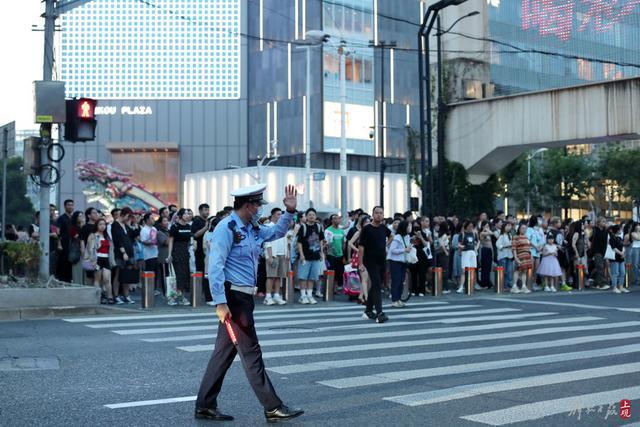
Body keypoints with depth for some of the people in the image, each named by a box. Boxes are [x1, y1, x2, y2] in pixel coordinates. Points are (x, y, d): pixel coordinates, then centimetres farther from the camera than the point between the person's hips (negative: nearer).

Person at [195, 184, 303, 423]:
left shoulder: (252, 229, 14)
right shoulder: (227, 228, -13)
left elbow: (276, 232, 29)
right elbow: (215, 267, -19)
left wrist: (290, 211, 12)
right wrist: (220, 303, -23)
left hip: (244, 297, 10)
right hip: (233, 297, -10)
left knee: (225, 352, 12)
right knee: (251, 352, -4)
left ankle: (205, 406, 19)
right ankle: (273, 408, 1)